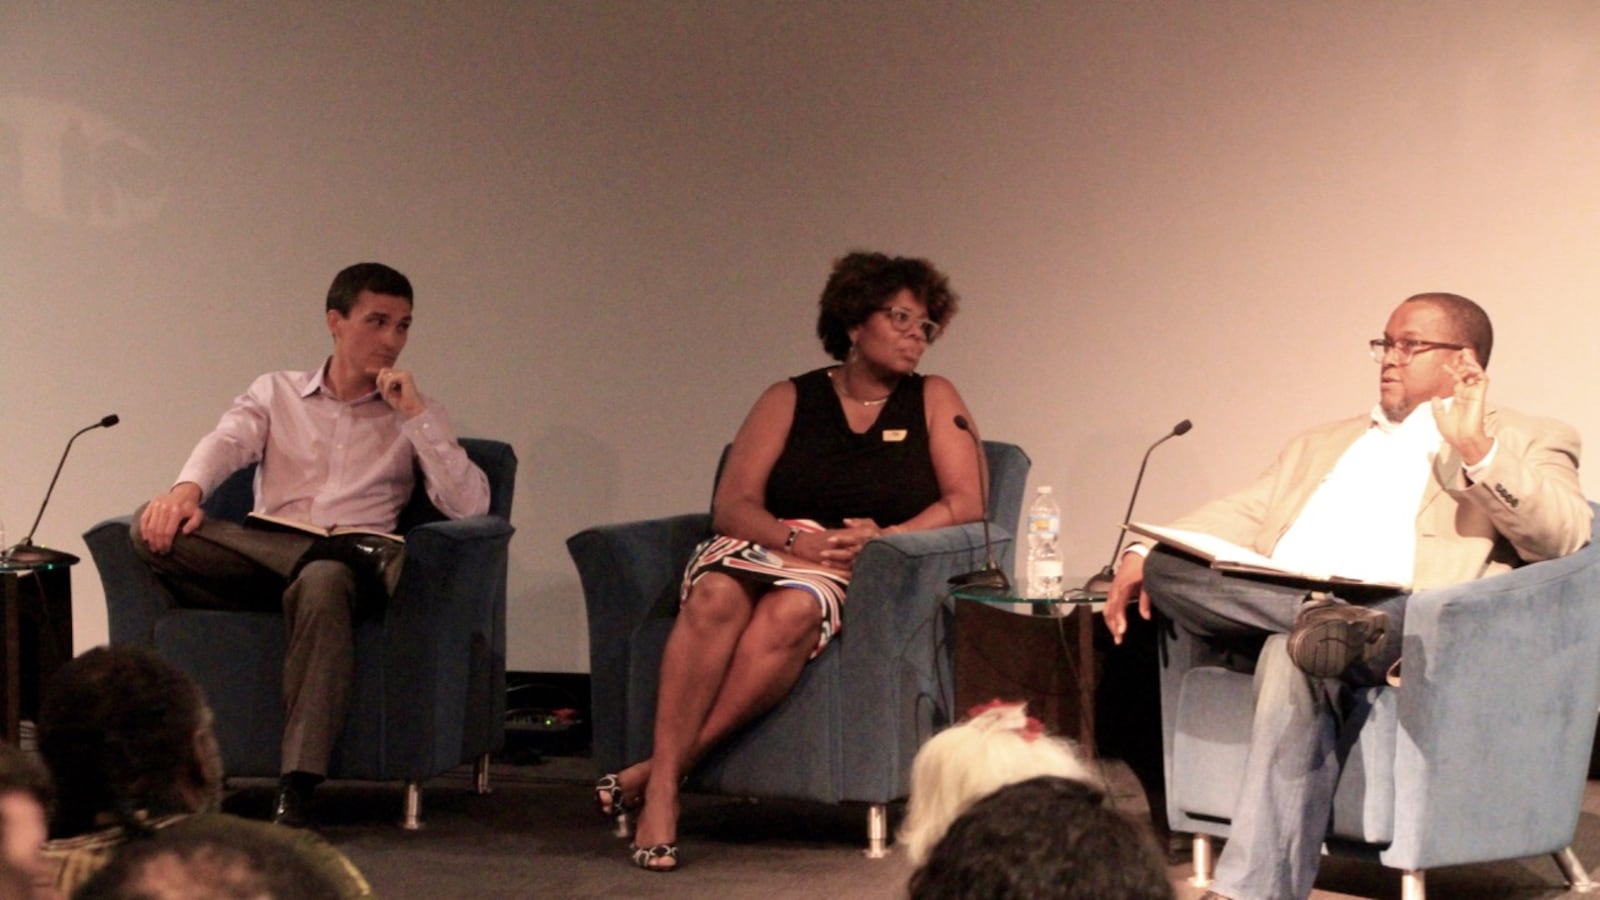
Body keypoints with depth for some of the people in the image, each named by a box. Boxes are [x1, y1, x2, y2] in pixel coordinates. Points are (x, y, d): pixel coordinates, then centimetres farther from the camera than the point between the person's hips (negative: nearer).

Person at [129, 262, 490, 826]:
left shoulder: (415, 417, 20)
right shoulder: (276, 393, 22)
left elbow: (470, 505, 4)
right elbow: (226, 443, 0)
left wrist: (415, 414, -1)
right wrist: (187, 489, -22)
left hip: (350, 561, -2)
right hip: (263, 550, 2)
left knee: (321, 583, -41)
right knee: (152, 527, -27)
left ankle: (297, 789, -44)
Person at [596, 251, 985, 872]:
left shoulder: (933, 401, 14)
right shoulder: (789, 401, 13)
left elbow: (967, 504, 2)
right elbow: (731, 507, 3)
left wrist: (885, 537, -14)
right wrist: (795, 538, -17)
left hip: (859, 573, -1)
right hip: (765, 549, 1)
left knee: (791, 610, -37)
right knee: (717, 594, -36)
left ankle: (659, 770, -37)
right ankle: (661, 793, -39)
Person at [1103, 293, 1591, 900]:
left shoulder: (1524, 444, 16)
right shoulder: (1323, 447, 35)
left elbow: (1565, 538, -3)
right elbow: (1242, 517, 25)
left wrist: (1477, 451, -19)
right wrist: (1143, 556, 5)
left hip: (1403, 621, -6)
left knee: (1291, 660, -39)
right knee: (1165, 567, -22)